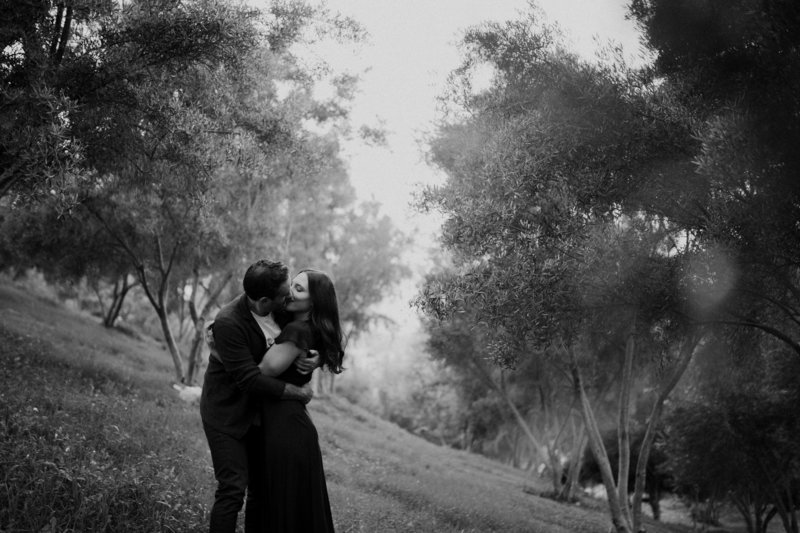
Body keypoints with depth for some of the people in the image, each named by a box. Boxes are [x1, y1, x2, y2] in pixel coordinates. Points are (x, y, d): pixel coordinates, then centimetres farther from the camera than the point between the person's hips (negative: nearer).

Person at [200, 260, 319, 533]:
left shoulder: (284, 311, -8)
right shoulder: (228, 323, -28)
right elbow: (250, 379, -27)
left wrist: (314, 360, -15)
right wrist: (298, 392, -18)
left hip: (259, 414, 7)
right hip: (228, 415, -7)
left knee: (263, 488, 13)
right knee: (233, 490, -11)